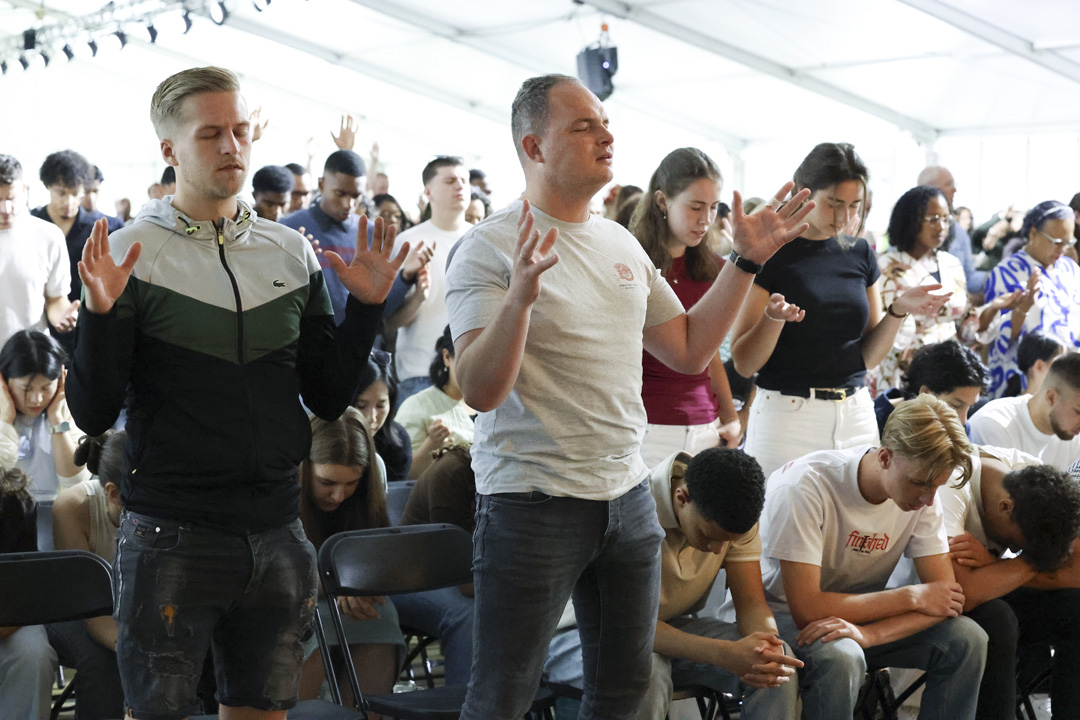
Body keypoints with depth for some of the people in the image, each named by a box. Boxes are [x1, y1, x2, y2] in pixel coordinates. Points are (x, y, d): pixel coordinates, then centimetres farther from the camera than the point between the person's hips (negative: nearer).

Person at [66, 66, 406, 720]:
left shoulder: (293, 253, 8)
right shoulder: (133, 253, -4)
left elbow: (329, 398, 10)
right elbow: (93, 414, -8)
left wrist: (367, 305, -1)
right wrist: (100, 313, -22)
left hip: (277, 535, 4)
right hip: (172, 536, -4)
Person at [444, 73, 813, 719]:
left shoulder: (624, 245, 11)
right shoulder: (491, 249, -11)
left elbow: (688, 351, 14)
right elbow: (481, 391, -20)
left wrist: (747, 261, 8)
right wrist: (520, 294, -35)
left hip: (628, 492, 7)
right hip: (534, 501, -6)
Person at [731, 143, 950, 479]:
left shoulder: (860, 253, 10)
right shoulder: (770, 253, -6)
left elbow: (868, 357, 11)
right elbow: (744, 364, -8)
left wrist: (898, 311, -4)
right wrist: (774, 317, -24)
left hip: (856, 413, 5)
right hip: (787, 413, -4)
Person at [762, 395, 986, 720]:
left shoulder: (921, 493, -10)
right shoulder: (804, 486, -28)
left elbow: (947, 599, -13)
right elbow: (806, 608, -30)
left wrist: (867, 634, -32)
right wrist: (912, 597, -23)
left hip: (859, 610, 6)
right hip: (784, 615, -5)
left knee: (967, 639, -16)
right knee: (840, 657, -37)